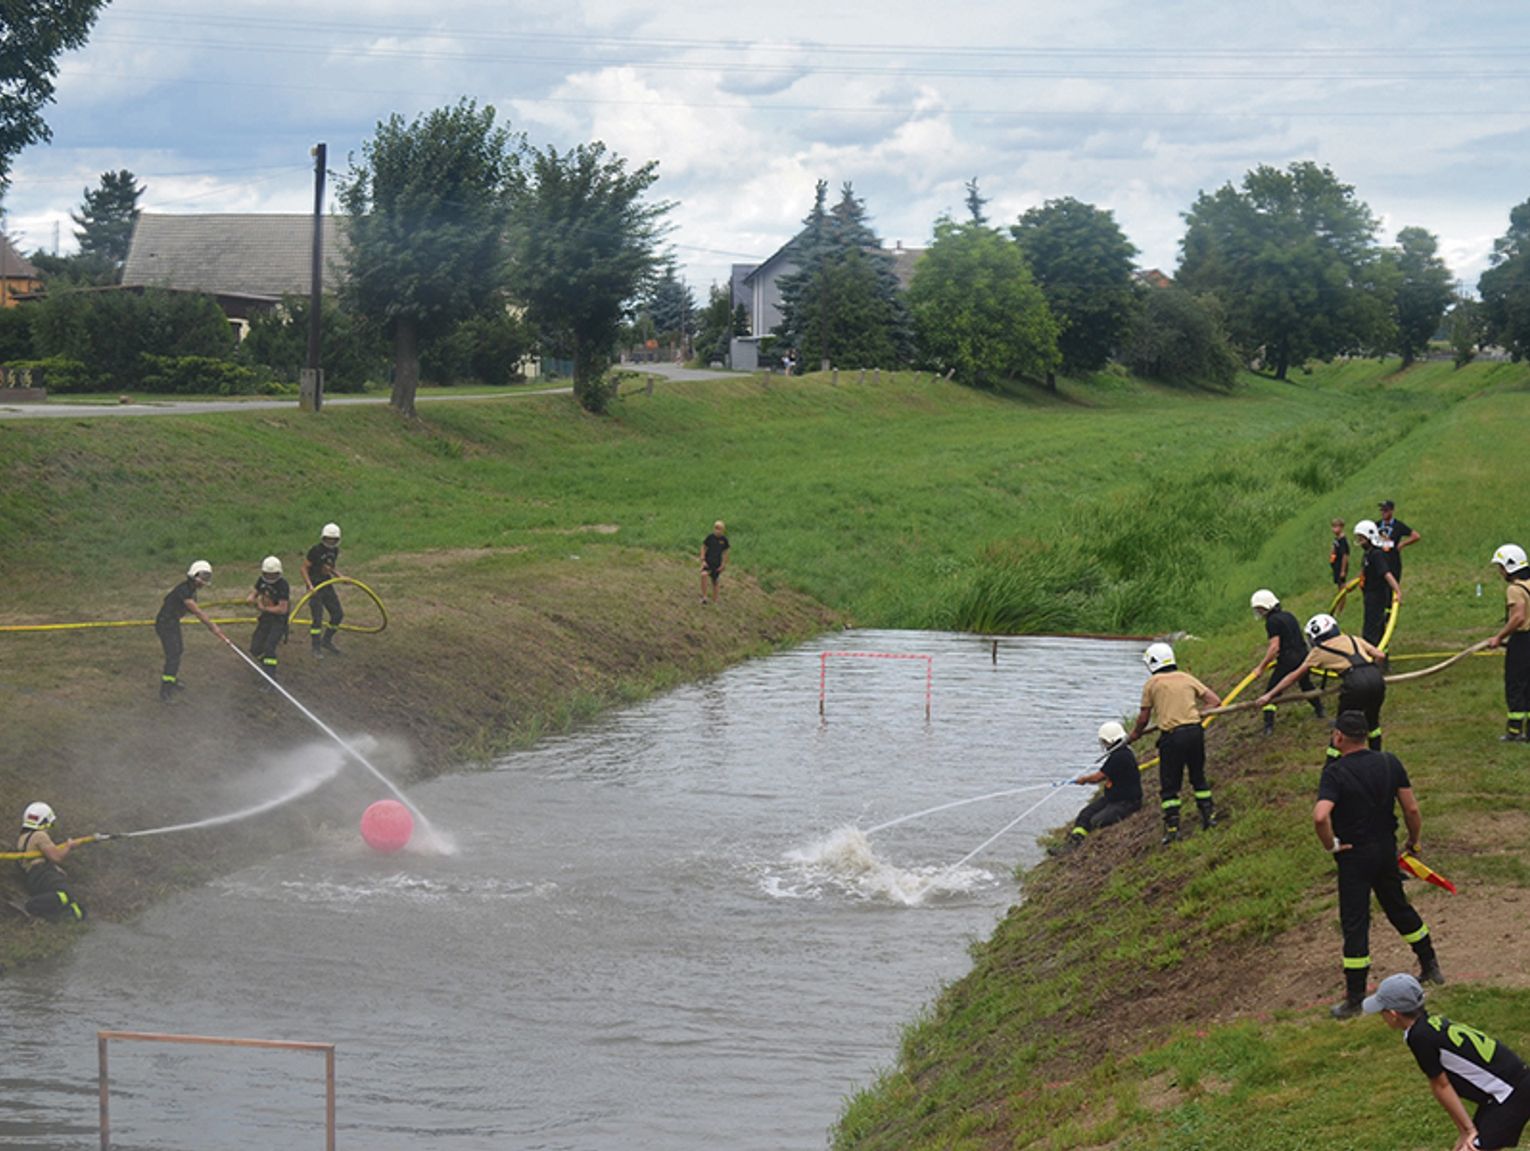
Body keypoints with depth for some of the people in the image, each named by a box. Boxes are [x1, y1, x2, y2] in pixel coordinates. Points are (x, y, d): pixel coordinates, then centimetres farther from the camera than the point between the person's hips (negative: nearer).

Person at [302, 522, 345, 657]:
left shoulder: (335, 551, 4)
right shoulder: (315, 551, -17)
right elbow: (304, 568, -14)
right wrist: (310, 585, -24)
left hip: (328, 586, 7)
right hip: (315, 588, -7)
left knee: (338, 614, 7)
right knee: (317, 618, -7)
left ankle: (326, 641, 23)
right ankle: (316, 647, 4)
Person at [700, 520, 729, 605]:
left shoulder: (724, 540, -1)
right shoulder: (710, 537, -6)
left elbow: (725, 553, 7)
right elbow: (703, 548, 1)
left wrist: (723, 565, 3)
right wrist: (703, 560, -7)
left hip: (717, 564, 2)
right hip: (708, 562, -2)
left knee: (714, 581, 10)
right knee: (704, 574, -29)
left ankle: (714, 601, 25)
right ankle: (704, 596, -22)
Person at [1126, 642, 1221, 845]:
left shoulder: (1152, 683, 3)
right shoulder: (1187, 678, 13)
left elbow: (1143, 718, 6)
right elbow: (1215, 702, 8)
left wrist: (1133, 736, 24)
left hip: (1171, 736, -4)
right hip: (1195, 732, 4)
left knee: (1169, 784, 5)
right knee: (1198, 776, 21)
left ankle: (1172, 826, 2)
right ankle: (1209, 814, 22)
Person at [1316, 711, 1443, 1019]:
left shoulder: (1335, 772, -20)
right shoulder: (1390, 763, -3)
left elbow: (1320, 816, -34)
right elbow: (1412, 809, -1)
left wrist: (1330, 845, -17)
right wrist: (1414, 843, 14)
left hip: (1354, 856, -5)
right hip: (1387, 849, 5)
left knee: (1354, 923, 1)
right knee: (1398, 907, 25)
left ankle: (1354, 997, 6)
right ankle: (1430, 967, 38)